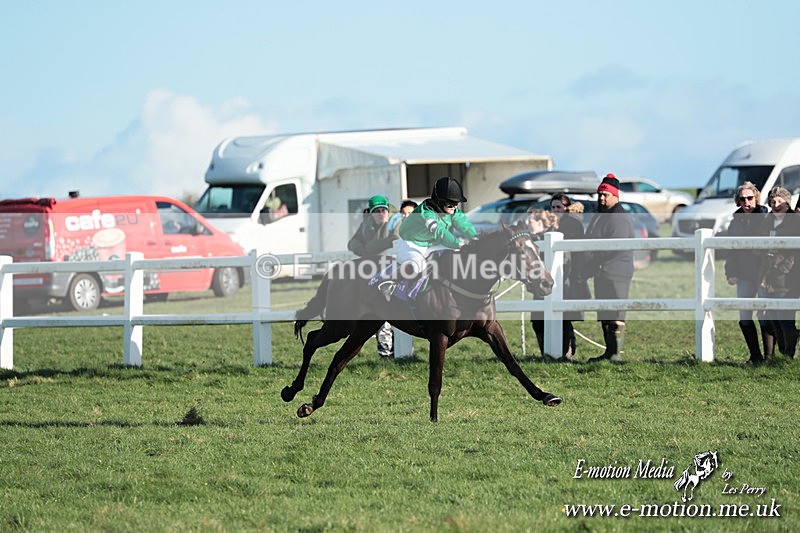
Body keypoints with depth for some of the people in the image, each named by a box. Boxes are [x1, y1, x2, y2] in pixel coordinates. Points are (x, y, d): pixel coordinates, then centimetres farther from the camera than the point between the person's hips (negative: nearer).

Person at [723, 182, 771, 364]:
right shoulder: (736, 221, 11)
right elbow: (730, 250, 17)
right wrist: (730, 273, 7)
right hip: (744, 275, 5)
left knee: (765, 317, -8)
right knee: (744, 318, 4)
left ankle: (769, 355, -1)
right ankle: (755, 356, 14)